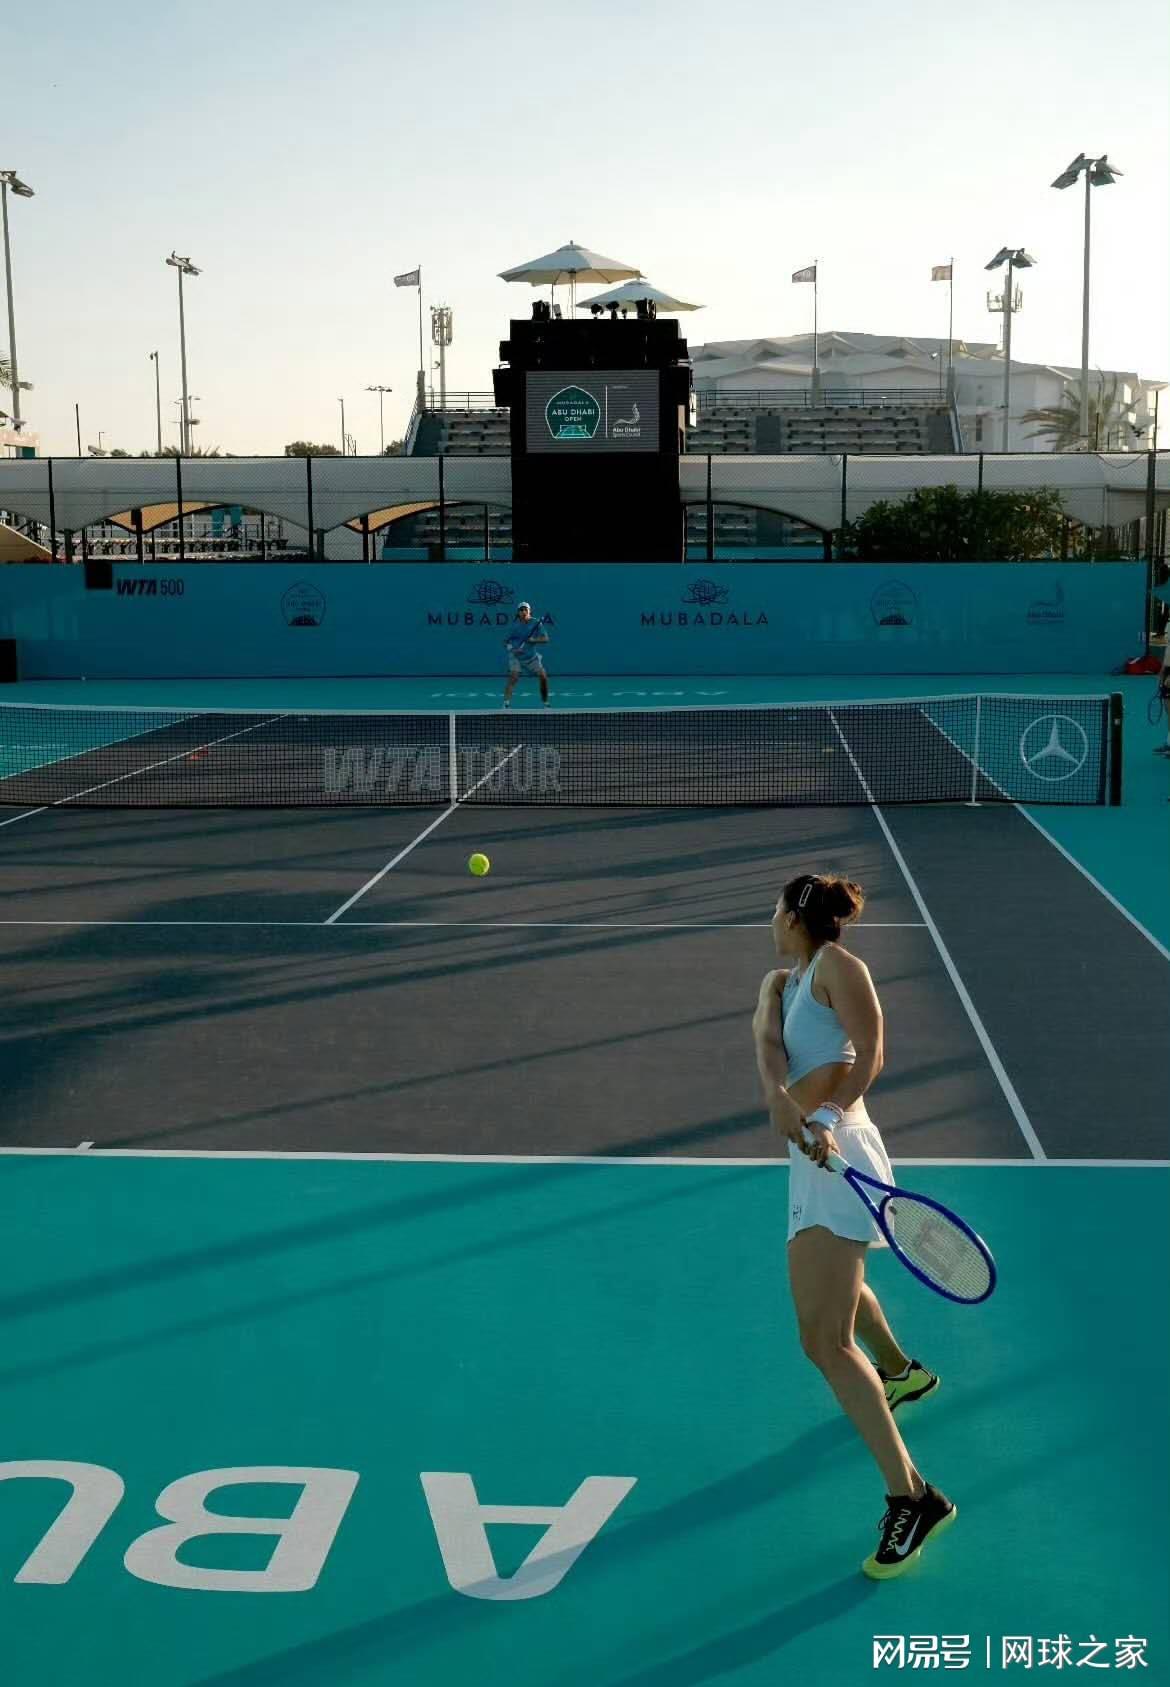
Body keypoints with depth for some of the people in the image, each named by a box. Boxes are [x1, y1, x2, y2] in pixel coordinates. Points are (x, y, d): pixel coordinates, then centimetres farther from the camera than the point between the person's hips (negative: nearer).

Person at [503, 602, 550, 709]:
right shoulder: (514, 625, -7)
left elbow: (545, 639, -8)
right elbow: (506, 641, 0)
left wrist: (534, 640, -25)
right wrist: (512, 649, -20)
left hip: (532, 656, 2)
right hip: (516, 656, -2)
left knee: (543, 676, -5)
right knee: (513, 676, -24)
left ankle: (546, 704, 15)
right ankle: (506, 704, -30)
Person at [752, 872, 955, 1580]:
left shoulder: (837, 963, -4)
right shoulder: (778, 981, 17)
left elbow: (869, 1054, -14)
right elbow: (768, 1043, -3)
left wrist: (829, 1116, -29)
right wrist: (782, 1101, -24)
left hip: (839, 1152, -10)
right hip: (809, 1153, 10)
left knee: (825, 1340, -18)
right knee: (834, 1282, 34)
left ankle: (913, 1497, -17)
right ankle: (901, 1371, 61)